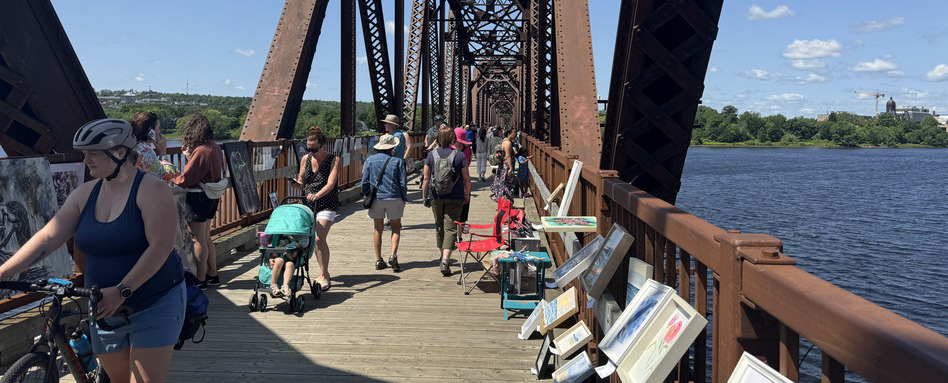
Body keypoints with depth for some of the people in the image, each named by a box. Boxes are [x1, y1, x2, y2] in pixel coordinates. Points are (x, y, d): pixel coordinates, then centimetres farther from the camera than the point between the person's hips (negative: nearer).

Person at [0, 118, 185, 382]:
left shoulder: (151, 190, -14)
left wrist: (121, 291, -26)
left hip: (154, 306, -6)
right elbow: (47, 238, 2)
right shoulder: (85, 194, 5)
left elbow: (161, 247, -22)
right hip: (106, 310, 6)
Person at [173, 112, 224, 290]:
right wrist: (188, 152, 12)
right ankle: (213, 274, 25)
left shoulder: (201, 151, -20)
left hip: (199, 197, -9)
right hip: (212, 196, 9)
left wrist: (171, 177, 0)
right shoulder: (215, 148, 7)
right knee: (206, 237, 18)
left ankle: (200, 279, 10)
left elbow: (186, 179, -18)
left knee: (198, 240, 1)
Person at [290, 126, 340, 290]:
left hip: (327, 204, -6)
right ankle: (324, 274, 27)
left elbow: (330, 184, -20)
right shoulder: (306, 159, 6)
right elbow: (301, 181, 12)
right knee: (313, 240, 9)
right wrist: (297, 183, -12)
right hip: (309, 203, 6)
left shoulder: (334, 160, -9)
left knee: (319, 239, -17)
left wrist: (317, 195, -37)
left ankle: (323, 276, -5)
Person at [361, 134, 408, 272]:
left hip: (375, 198, 2)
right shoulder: (397, 161, -2)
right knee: (396, 227, 10)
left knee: (378, 229, 10)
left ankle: (378, 260, 12)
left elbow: (365, 182, 2)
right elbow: (403, 183, -2)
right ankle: (393, 255, -8)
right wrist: (404, 199, 8)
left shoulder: (370, 160, 3)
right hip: (393, 198, -2)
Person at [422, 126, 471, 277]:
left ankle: (443, 255, 34)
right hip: (455, 198, -2)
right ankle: (445, 259, -18)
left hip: (436, 197, 2)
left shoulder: (432, 155, -1)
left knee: (439, 226, 18)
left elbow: (426, 178, 1)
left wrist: (425, 197, 10)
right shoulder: (459, 155, -5)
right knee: (450, 228, -2)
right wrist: (467, 195, 14)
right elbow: (467, 179, -1)